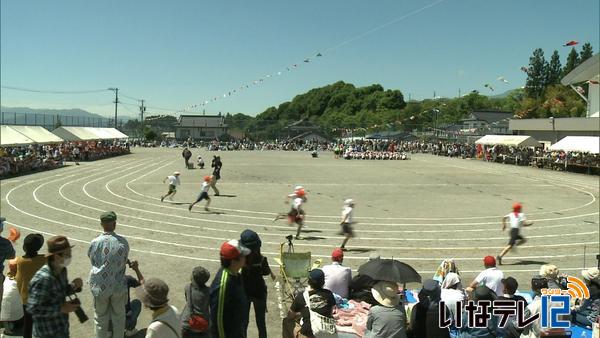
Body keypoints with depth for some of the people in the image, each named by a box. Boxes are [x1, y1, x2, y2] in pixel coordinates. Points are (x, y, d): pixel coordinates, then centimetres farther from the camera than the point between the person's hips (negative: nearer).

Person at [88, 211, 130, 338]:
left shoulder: (95, 243, -13)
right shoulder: (123, 242, -11)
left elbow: (93, 262, 2)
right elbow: (125, 262, 1)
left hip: (100, 286, 0)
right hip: (118, 286, 1)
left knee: (100, 318, 16)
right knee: (118, 317, 17)